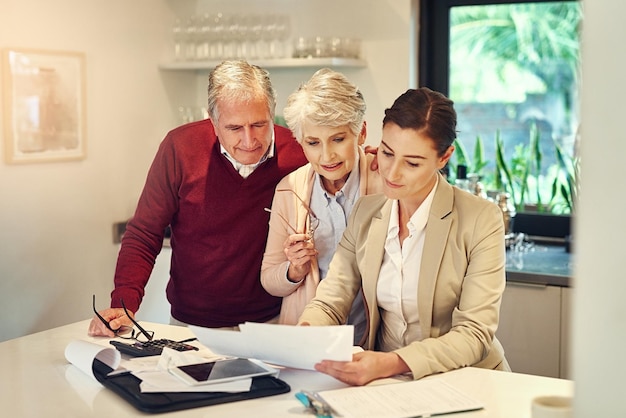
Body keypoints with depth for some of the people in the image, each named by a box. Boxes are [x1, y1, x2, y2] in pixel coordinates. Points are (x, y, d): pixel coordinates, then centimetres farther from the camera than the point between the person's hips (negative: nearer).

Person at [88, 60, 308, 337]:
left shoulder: (298, 154, -6)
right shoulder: (180, 147, -6)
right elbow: (144, 235, 1)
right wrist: (124, 305, -12)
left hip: (269, 324, -1)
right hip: (190, 326, 1)